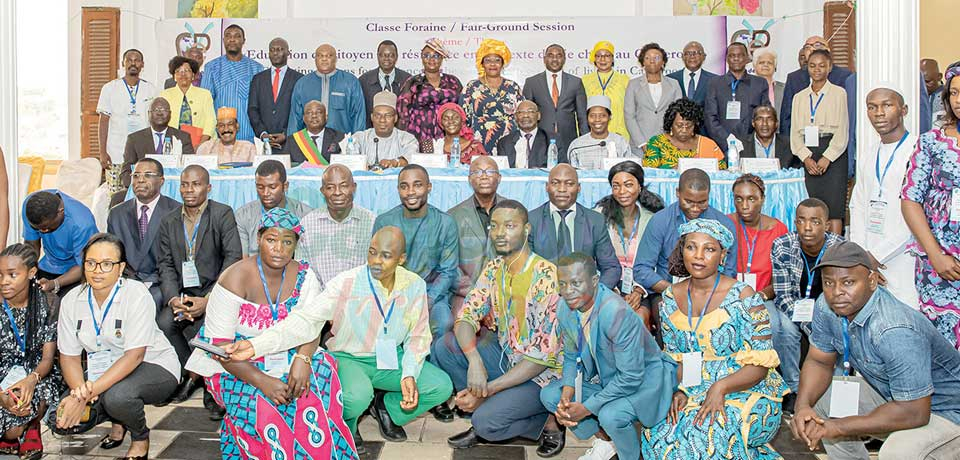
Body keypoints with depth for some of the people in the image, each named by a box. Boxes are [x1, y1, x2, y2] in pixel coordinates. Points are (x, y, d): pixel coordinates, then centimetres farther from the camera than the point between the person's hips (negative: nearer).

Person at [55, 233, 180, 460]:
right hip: (104, 369, 6)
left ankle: (141, 437, -1)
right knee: (62, 418, -14)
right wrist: (80, 392, -24)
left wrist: (89, 391, -33)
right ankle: (117, 419, 18)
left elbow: (134, 356, -26)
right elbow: (69, 356, -3)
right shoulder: (72, 300, -4)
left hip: (154, 366, -5)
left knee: (117, 396, -35)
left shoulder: (136, 294, -21)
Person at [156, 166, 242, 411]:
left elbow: (233, 259, -11)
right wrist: (173, 298, -12)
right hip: (183, 295, 4)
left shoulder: (223, 214, -3)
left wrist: (208, 300, -19)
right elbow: (166, 265, 8)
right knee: (163, 323, -24)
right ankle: (191, 375, 2)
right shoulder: (169, 221, 12)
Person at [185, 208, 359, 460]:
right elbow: (219, 346, -20)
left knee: (323, 371, -22)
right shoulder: (235, 280, -17)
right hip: (233, 366, -4)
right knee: (264, 405, -30)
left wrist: (302, 359, -30)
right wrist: (262, 381, -30)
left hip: (286, 358, 4)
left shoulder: (302, 276, -4)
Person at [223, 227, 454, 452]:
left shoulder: (415, 286, -9)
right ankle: (344, 426, 3)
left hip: (390, 359, 4)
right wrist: (256, 345, -41)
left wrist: (409, 375, -16)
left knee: (441, 385, -14)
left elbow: (417, 337, 0)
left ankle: (386, 408, 14)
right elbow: (305, 320, -28)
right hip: (348, 358, -4)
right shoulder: (346, 283, -21)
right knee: (357, 396, -37)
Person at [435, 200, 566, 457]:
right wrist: (474, 361, -26)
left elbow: (543, 356, -23)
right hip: (506, 356, 7)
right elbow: (466, 317, -4)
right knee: (444, 346, -10)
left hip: (543, 373, -7)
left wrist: (489, 389, -24)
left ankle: (547, 421, 2)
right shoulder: (494, 269, -1)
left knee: (486, 422, -25)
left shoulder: (546, 277, -23)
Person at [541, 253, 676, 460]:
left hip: (644, 379, -7)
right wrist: (567, 395, -15)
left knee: (610, 415, -34)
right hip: (604, 376, 8)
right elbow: (571, 357, 4)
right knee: (549, 395, -5)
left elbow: (631, 377, -29)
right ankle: (605, 440, 14)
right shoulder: (564, 307, -11)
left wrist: (587, 408, -25)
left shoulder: (617, 312, -33)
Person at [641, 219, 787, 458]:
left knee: (709, 435, -30)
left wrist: (721, 387, -26)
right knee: (658, 433, -22)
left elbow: (760, 363, -11)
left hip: (745, 392, -4)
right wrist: (679, 391, -9)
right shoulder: (670, 298, 4)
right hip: (692, 391, 4)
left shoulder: (743, 297, -11)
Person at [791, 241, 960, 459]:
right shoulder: (827, 306, -12)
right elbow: (819, 362, 1)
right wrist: (803, 406, -19)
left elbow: (914, 413, -32)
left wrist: (838, 428, -26)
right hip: (892, 395, 8)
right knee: (820, 400, 0)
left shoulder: (895, 331, -35)